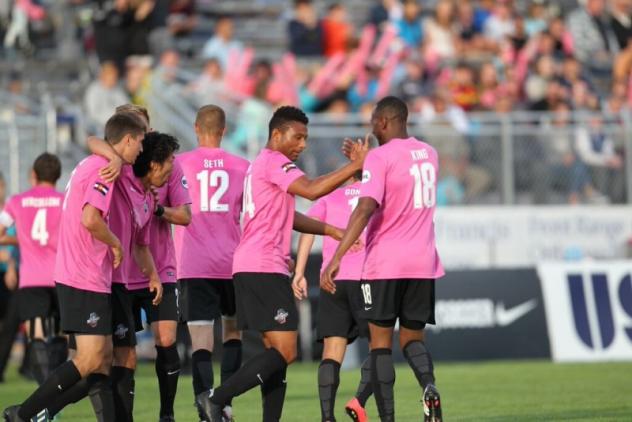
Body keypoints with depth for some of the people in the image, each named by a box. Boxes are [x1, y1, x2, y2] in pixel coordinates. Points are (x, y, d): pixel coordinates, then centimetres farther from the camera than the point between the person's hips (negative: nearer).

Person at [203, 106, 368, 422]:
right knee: (285, 352, -12)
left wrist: (333, 231, 25)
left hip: (249, 269, 11)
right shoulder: (274, 161, -8)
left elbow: (286, 216, 30)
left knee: (276, 351, 10)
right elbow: (311, 190, -23)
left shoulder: (262, 165, 24)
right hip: (264, 268, -11)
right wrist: (355, 166, -20)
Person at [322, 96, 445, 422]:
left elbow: (365, 209, -22)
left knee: (381, 342, 3)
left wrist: (336, 259, -26)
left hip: (385, 264, -5)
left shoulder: (380, 157, -10)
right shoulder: (428, 154, 11)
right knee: (412, 338, 13)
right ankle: (429, 386, -18)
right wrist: (362, 164, 28)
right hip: (424, 264, 5)